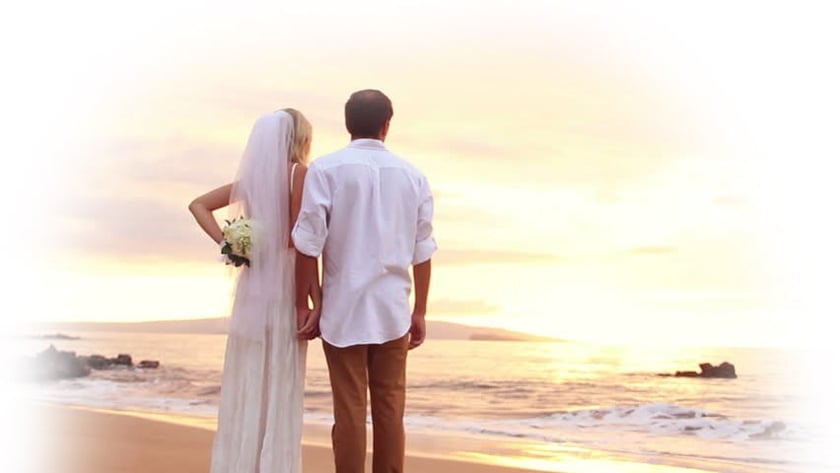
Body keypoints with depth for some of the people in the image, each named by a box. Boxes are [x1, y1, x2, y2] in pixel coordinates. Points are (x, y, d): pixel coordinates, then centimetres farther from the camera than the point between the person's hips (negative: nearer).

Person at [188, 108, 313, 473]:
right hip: (284, 285, -6)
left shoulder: (253, 176, 12)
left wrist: (226, 244, 2)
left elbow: (198, 204, 13)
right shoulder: (298, 172, -6)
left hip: (252, 286, 6)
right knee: (279, 391, -2)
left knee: (247, 388, 9)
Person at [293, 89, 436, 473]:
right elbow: (422, 252, 6)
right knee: (390, 408, 9)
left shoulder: (326, 169, -4)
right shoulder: (412, 175, 5)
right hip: (393, 311, 2)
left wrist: (304, 304, 0)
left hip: (343, 310, -2)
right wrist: (420, 312, 14)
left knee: (350, 409, 1)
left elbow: (309, 245, -8)